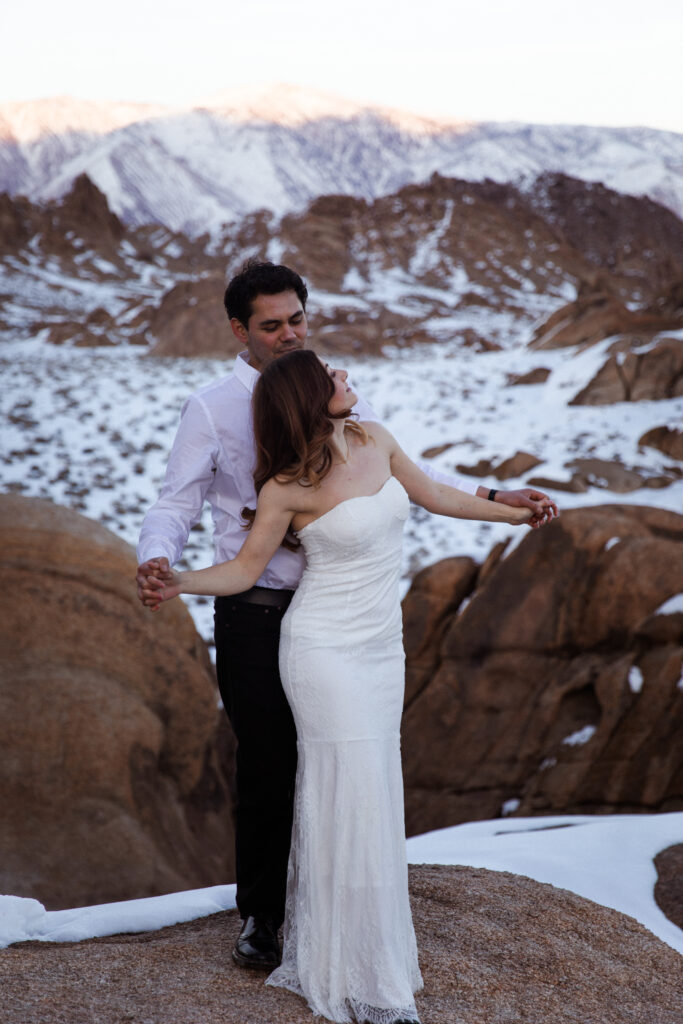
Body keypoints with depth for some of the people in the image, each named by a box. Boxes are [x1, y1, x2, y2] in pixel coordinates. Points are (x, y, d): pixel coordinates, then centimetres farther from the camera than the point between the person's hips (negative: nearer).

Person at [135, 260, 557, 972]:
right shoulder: (211, 410, -3)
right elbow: (175, 504, -5)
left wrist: (495, 499, 1)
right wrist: (157, 557, -28)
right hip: (254, 615, -3)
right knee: (266, 768, 3)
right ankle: (260, 916, 23)